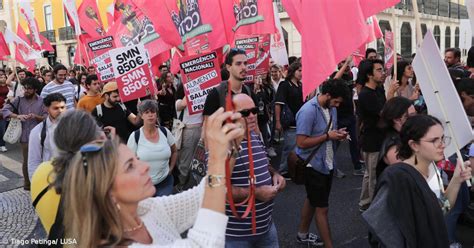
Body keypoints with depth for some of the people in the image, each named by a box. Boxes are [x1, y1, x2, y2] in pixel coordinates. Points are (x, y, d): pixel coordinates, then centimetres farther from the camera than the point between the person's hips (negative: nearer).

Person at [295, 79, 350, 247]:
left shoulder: (331, 108, 3)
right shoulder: (308, 111, -22)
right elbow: (301, 142, -24)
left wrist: (338, 133, -5)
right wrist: (328, 136, -24)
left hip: (327, 163, 9)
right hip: (313, 165, -8)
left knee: (313, 200, 22)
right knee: (322, 208, 1)